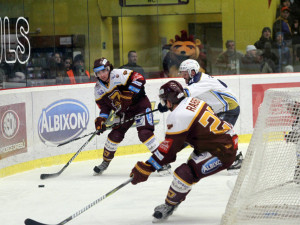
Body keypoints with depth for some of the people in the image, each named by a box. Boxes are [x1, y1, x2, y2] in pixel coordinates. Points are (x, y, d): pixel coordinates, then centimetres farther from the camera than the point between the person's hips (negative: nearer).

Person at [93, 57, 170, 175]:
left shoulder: (118, 75, -21)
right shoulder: (99, 88, 1)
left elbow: (139, 78, -25)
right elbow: (103, 105, 6)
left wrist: (130, 93, -31)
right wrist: (101, 120, -9)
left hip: (139, 104, -6)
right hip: (123, 111, 6)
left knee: (144, 133, -21)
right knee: (115, 135, 3)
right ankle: (105, 162, 25)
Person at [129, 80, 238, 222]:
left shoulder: (178, 117, -20)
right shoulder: (192, 101, 7)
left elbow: (169, 149, -19)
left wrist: (146, 168, -13)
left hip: (222, 152, -11)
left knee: (185, 173, -17)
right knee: (191, 165, 26)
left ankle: (169, 206, 0)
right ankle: (174, 201, 37)